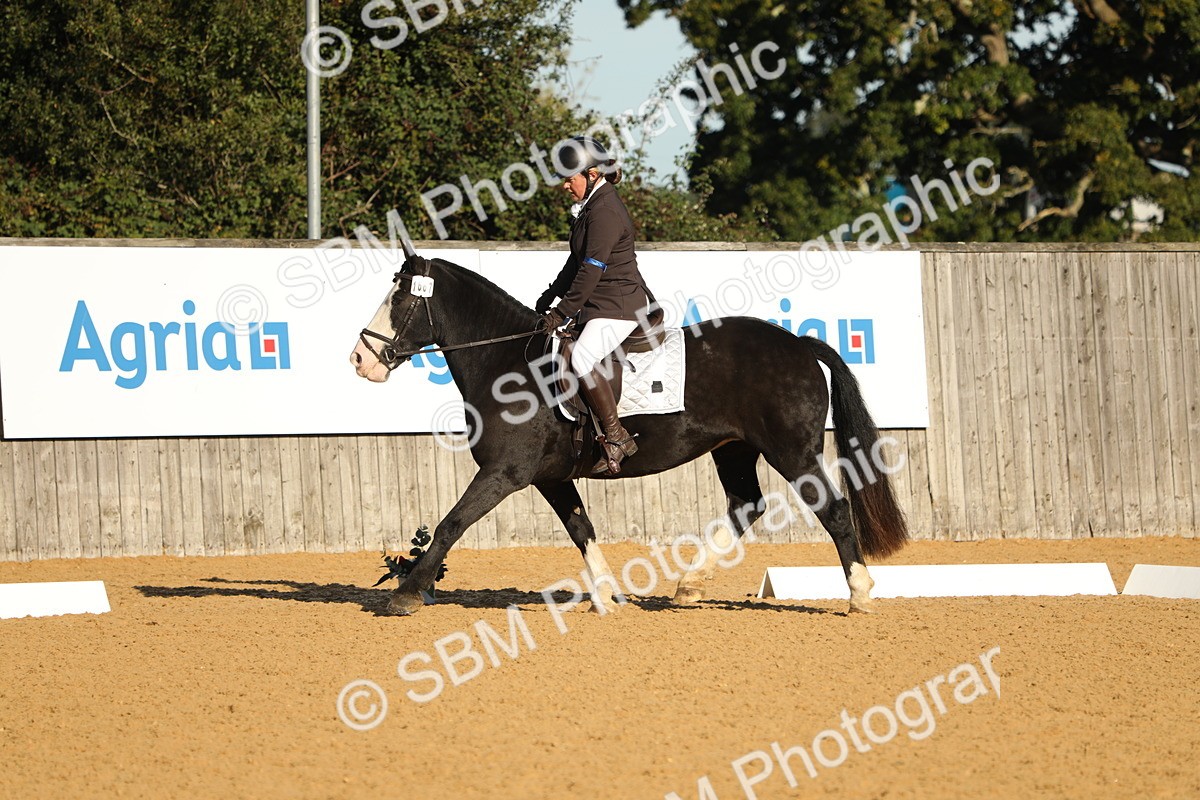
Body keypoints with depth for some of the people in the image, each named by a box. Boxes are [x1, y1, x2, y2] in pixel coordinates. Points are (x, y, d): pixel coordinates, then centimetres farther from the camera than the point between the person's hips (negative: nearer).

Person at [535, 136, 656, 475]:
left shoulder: (606, 211, -17)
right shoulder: (591, 206, 16)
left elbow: (592, 269, -21)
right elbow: (577, 264, 24)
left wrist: (562, 312, -19)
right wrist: (549, 297, 20)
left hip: (620, 305, -11)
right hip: (599, 305, 11)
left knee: (581, 359, -30)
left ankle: (617, 438, -25)